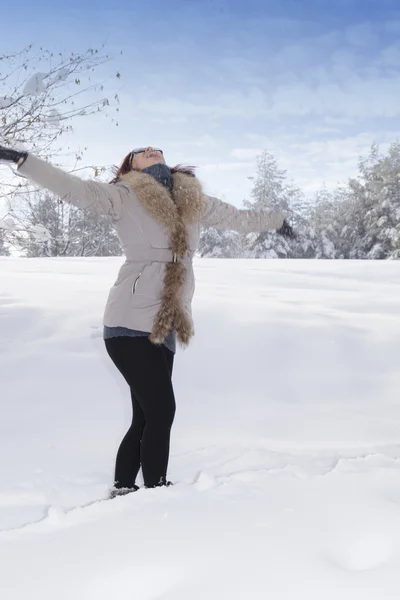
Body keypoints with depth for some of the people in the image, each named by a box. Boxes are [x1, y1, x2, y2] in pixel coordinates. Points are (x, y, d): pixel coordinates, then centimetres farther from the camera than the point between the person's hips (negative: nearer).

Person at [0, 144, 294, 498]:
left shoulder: (194, 201, 19)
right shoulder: (125, 196, 2)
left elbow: (239, 218, 33)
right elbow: (73, 188, -8)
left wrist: (277, 220, 46)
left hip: (163, 327, 6)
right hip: (130, 323, -6)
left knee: (147, 416, 7)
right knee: (161, 411, -8)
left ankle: (123, 492, 20)